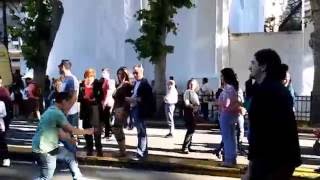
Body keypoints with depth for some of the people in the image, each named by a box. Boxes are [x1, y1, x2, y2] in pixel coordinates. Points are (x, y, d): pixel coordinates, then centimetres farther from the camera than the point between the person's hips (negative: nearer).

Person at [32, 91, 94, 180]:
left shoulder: (53, 111, 9)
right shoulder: (57, 113, -22)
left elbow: (60, 134, 14)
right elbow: (71, 130, -17)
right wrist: (87, 131, -4)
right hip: (44, 151, -10)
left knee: (70, 156, 20)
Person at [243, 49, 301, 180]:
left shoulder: (263, 90, -15)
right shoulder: (281, 89, 14)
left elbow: (257, 132, -20)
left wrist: (250, 169, -18)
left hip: (270, 159, -9)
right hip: (286, 156, 9)